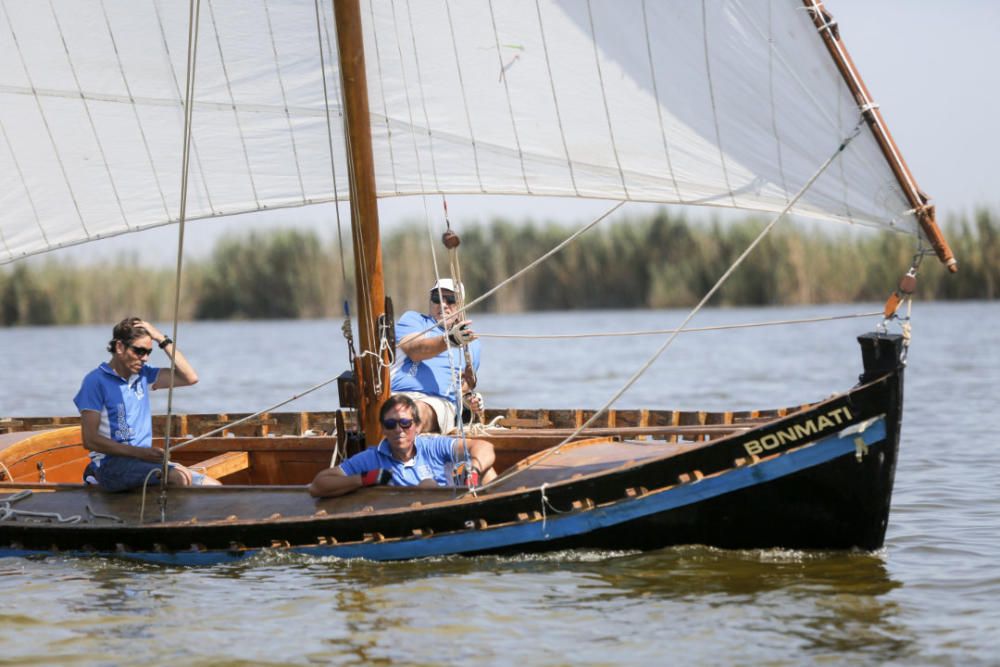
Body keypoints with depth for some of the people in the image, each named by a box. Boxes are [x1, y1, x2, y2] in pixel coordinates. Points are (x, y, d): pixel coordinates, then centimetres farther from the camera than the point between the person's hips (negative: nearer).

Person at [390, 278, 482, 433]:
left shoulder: (472, 342, 29)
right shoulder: (412, 319, 17)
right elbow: (415, 351, -5)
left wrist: (469, 395, 17)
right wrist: (450, 339, -22)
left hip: (439, 403, 1)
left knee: (420, 411, -40)